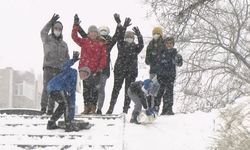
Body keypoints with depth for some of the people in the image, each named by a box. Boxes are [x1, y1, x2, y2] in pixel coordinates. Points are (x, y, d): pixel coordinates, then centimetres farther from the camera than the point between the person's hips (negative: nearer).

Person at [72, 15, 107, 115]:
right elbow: (74, 36, -1)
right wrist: (76, 26, -9)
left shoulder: (101, 44, 7)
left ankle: (93, 108, -2)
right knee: (86, 88, 3)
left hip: (96, 70, -1)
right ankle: (86, 107, 7)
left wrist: (100, 68, -7)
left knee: (94, 89, -4)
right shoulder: (84, 42, 9)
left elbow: (103, 57, 3)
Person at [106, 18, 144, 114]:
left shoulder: (135, 48, 7)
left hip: (131, 72, 1)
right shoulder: (121, 45, 6)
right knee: (116, 89, -1)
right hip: (119, 70, -1)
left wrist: (138, 34, -26)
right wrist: (124, 26, -21)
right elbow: (120, 37, -11)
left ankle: (126, 109, 7)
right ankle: (111, 107, 3)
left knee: (128, 90, 2)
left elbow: (141, 44, -13)